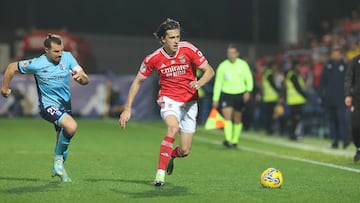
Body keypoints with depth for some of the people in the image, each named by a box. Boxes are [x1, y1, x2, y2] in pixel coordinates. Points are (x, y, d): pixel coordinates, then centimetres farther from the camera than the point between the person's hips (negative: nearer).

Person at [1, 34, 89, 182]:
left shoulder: (67, 57, -6)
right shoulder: (37, 64, -15)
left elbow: (85, 81, -8)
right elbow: (12, 67, -1)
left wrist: (81, 77, -32)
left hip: (65, 105, 5)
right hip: (48, 106, -5)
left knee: (63, 141, 15)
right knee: (71, 126, -30)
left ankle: (58, 169, 41)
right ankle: (58, 158, -10)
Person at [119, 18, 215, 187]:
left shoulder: (188, 49, -11)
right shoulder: (154, 58, -10)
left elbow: (209, 71, -6)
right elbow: (137, 81, 2)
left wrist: (199, 83, -28)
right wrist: (127, 109, -2)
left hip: (189, 102, 2)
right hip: (169, 99, -1)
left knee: (184, 151, -1)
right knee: (173, 127, -36)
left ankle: (170, 156, 38)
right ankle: (160, 173, -29)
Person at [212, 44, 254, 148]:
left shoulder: (243, 64, -2)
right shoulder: (222, 66, -2)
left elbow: (249, 79, 0)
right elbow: (218, 83, 2)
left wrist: (248, 91, -18)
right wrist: (215, 99, 1)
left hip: (240, 95, 1)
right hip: (226, 94, -1)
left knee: (237, 119, 8)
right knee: (227, 116, -19)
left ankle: (235, 141, 21)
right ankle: (228, 140, -26)